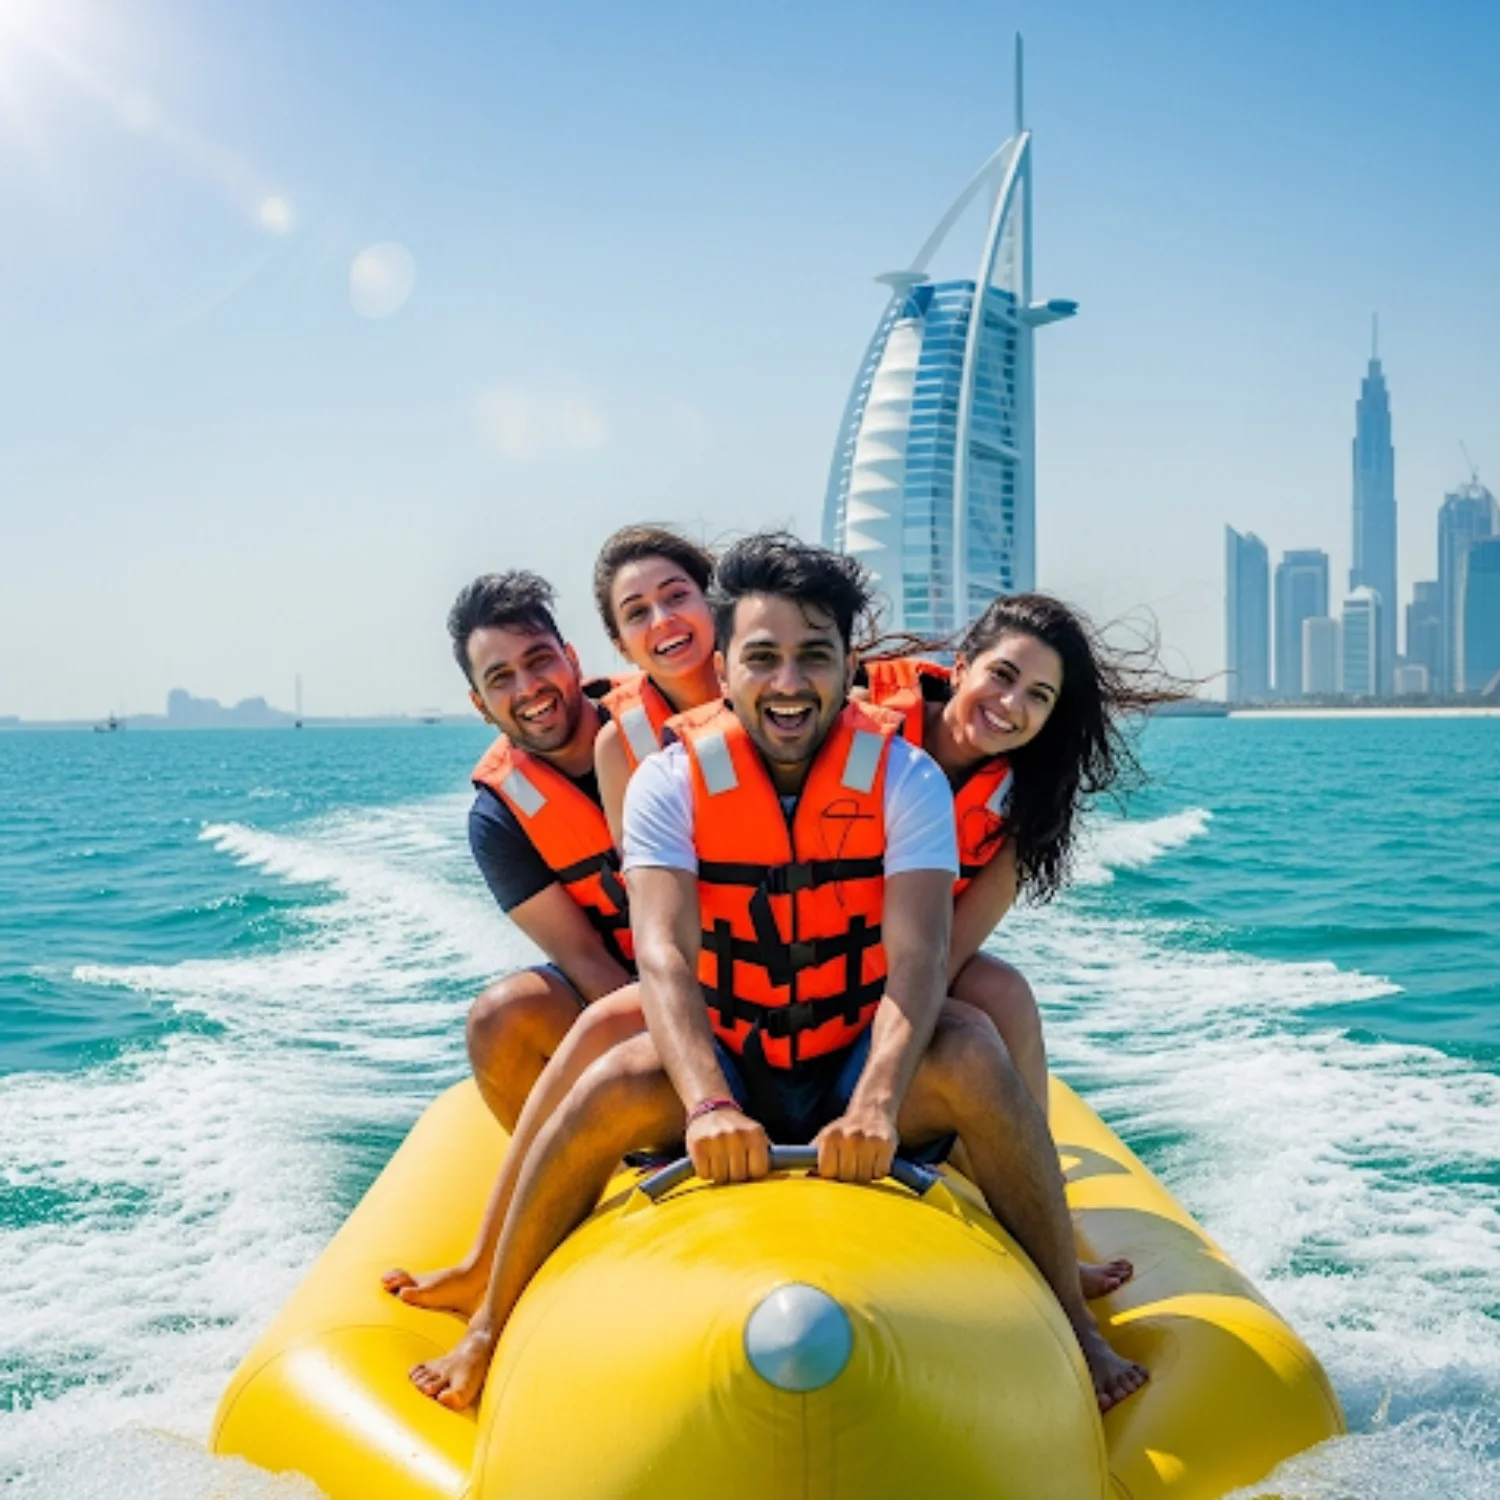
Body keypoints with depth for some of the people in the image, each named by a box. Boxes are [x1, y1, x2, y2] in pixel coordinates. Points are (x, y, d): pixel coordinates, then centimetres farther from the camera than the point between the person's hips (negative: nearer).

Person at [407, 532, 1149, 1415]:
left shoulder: (905, 778, -11)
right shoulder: (669, 784, -10)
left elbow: (919, 962, -24)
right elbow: (664, 957, -24)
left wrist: (875, 1106, -42)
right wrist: (709, 1103, -42)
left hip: (864, 1072, 0)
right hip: (723, 1070, 0)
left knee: (971, 1051, -30)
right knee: (615, 1086, -29)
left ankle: (1076, 1328, -14)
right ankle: (489, 1332, -7)